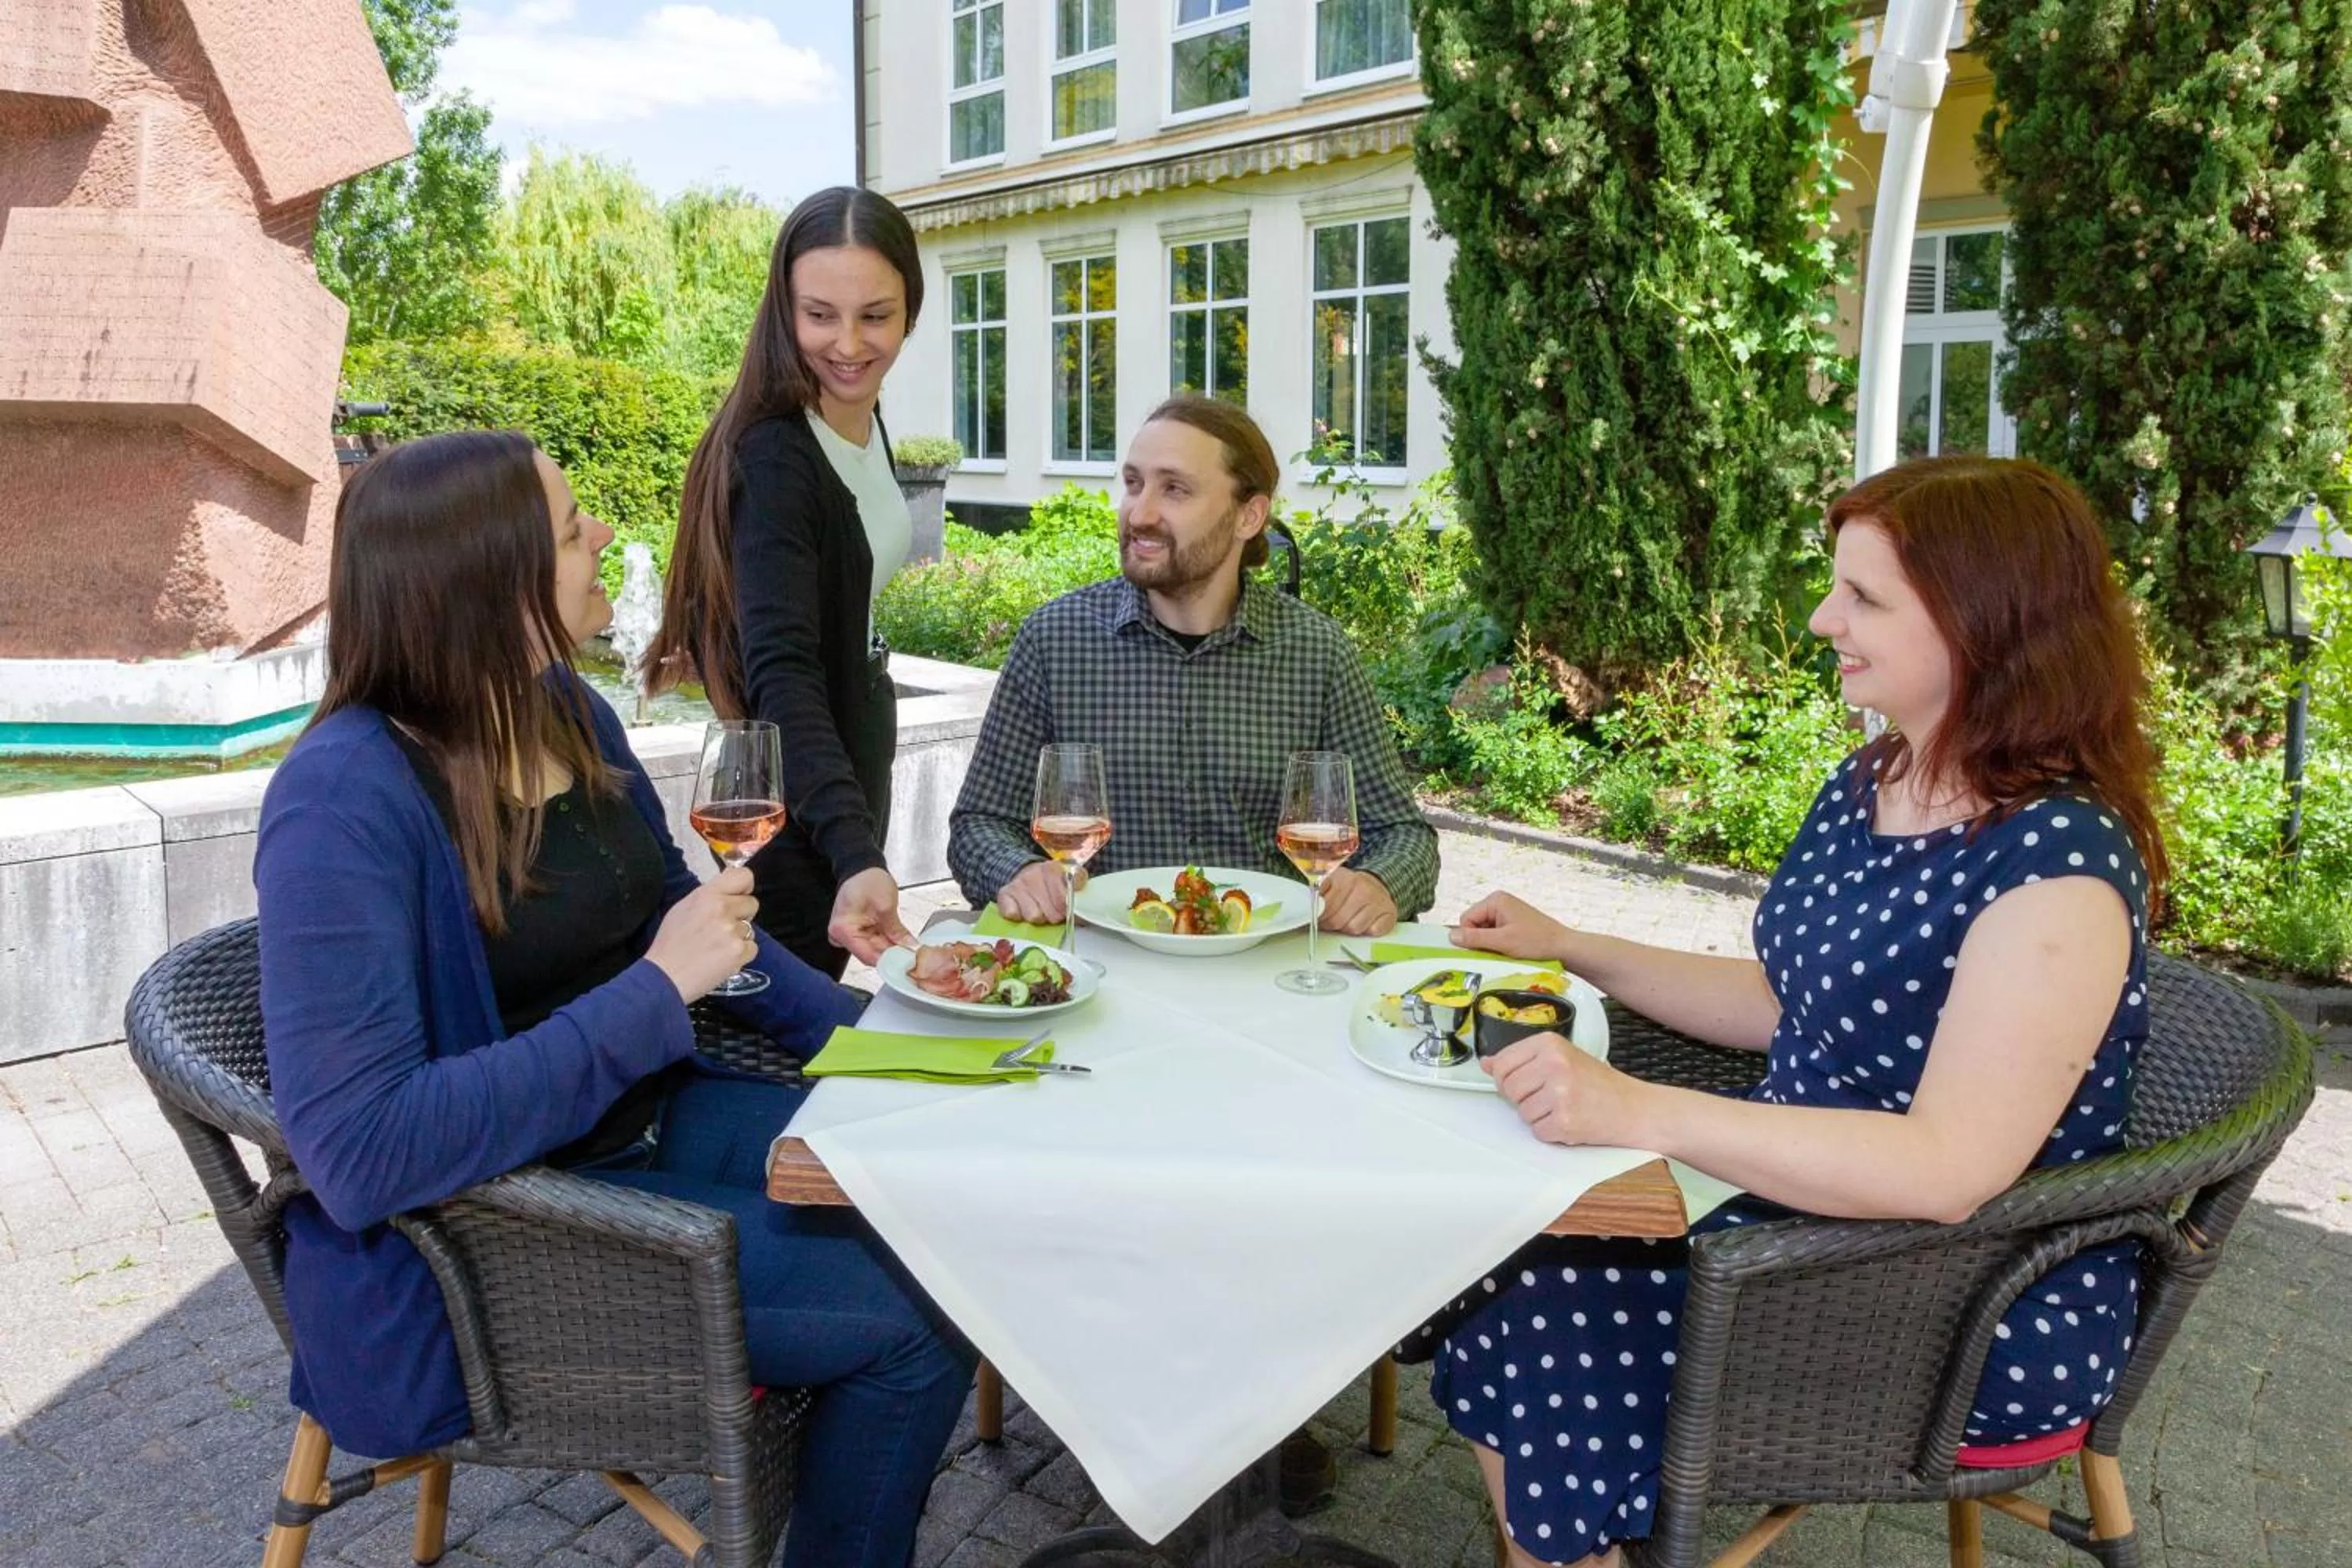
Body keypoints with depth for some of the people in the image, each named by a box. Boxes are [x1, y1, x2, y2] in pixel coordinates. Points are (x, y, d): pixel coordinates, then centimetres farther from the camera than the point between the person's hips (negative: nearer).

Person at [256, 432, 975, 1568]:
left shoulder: (566, 708, 0)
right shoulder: (346, 801, -24)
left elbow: (678, 911, 15)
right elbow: (361, 1155, -30)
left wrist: (858, 1031, 4)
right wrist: (656, 994, -29)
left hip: (649, 1119, 8)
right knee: (916, 1320, -14)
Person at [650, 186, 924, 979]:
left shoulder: (863, 415, -1)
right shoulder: (772, 457, -26)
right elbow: (783, 675, -38)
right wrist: (855, 855, -50)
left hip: (856, 744, 8)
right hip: (798, 793, -8)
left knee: (822, 999, 21)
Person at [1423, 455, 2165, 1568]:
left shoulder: (2058, 864, -23)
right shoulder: (1865, 787, 4)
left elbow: (1948, 1168, -29)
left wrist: (1638, 1112, -34)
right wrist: (1570, 951, 8)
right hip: (1802, 1195, 8)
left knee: (1528, 1332, -13)